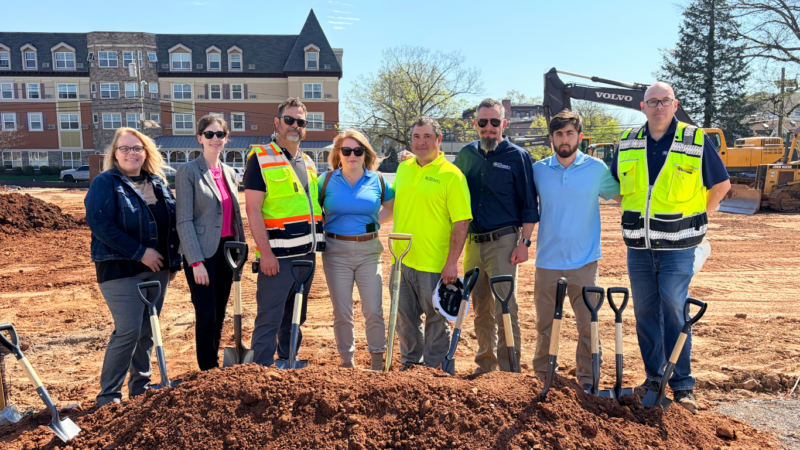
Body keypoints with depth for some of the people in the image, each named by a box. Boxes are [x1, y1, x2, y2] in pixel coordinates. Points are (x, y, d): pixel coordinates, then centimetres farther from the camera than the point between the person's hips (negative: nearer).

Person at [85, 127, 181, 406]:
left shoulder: (158, 183, 14)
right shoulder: (105, 183, -4)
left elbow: (173, 223, 16)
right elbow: (99, 223, -16)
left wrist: (174, 262, 10)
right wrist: (140, 252, -18)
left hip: (157, 269, 6)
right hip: (120, 269, -6)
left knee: (148, 330, 11)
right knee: (128, 330, -10)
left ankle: (141, 386, 25)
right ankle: (108, 396, 4)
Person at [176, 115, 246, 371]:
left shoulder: (230, 173, 12)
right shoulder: (188, 172, -5)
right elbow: (184, 221, -10)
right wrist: (196, 262, -16)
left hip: (227, 251, 6)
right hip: (202, 254, -6)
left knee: (219, 318, 12)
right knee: (206, 318, -5)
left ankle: (216, 367, 24)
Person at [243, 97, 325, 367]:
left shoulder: (308, 163, 17)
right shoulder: (261, 158, -3)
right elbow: (252, 208, -11)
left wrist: (317, 244, 16)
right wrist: (265, 252, -18)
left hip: (307, 254, 7)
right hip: (277, 256, -7)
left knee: (295, 319, 15)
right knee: (269, 319, -5)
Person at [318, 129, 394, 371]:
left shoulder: (377, 180, 2)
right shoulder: (327, 180, 1)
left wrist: (374, 222, 0)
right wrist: (325, 228, -2)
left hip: (369, 251, 0)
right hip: (336, 251, 0)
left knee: (373, 311, 0)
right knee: (342, 312, 7)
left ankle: (377, 362, 15)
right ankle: (347, 361, 22)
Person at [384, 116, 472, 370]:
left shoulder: (451, 175, -9)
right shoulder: (403, 169, 10)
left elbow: (462, 222, -13)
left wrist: (452, 262, -17)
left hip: (434, 264, -6)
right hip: (401, 261, 6)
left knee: (436, 320, 8)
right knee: (404, 316, 16)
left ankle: (434, 367, 24)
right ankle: (410, 362, 35)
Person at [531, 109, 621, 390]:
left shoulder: (596, 169, 1)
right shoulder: (538, 170, 4)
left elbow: (620, 196, 13)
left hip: (584, 261, -1)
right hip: (547, 261, 1)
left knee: (588, 323, 2)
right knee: (545, 324, 10)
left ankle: (587, 377, 18)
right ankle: (542, 374, 26)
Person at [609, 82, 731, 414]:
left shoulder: (696, 140, -2)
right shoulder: (628, 143, 6)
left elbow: (721, 184, 8)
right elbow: (615, 185, 21)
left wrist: (695, 218, 5)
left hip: (677, 247, -3)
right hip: (638, 246, 4)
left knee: (674, 312, -4)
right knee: (645, 312, 9)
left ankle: (683, 385, 11)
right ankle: (654, 378, 23)